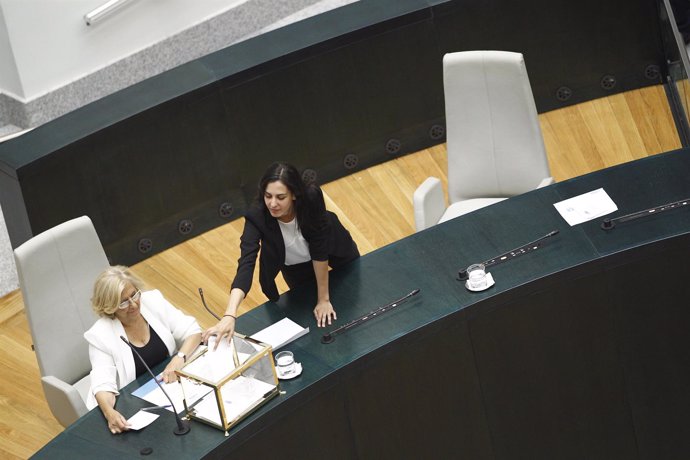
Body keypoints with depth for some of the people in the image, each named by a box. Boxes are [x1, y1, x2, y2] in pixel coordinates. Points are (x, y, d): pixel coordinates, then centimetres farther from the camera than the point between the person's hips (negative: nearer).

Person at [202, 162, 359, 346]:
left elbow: (319, 251, -33)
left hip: (332, 250, 0)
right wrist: (230, 316, -59)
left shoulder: (312, 197, -41)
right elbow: (246, 264, -47)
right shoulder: (257, 216, -39)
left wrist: (324, 298, -27)